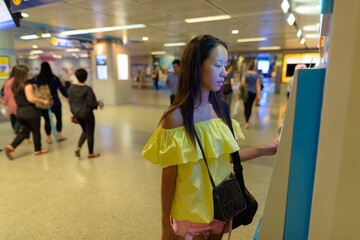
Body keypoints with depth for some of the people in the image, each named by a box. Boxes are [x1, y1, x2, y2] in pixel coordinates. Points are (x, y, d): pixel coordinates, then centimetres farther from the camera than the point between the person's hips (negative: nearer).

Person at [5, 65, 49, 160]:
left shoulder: (14, 86, 9)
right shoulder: (27, 85, -15)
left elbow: (18, 99, 16)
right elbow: (31, 98, -24)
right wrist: (43, 101, -15)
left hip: (19, 111, 7)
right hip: (30, 111, -7)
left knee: (23, 131, 17)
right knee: (36, 131, 8)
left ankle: (11, 147, 0)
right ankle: (38, 150, 20)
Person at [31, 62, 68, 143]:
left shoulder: (36, 78, -1)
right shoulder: (54, 78, -5)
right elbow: (61, 88, -4)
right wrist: (67, 97, 4)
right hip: (54, 102, -1)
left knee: (47, 120, 8)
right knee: (59, 118, 13)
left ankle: (49, 138, 15)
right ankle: (59, 136, 12)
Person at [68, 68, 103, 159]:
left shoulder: (71, 88, 0)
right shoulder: (87, 89, -19)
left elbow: (71, 101, 7)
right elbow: (91, 103, -19)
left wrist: (74, 113, 17)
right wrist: (99, 103, 1)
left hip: (77, 113, 6)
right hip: (87, 114, -6)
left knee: (85, 131, 24)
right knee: (90, 133, 9)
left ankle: (78, 148, 10)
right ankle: (90, 153, 20)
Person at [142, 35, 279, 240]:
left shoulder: (218, 110, -3)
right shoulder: (176, 117, -20)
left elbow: (225, 155, 4)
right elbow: (169, 174, -15)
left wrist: (263, 149, -1)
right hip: (189, 213, -5)